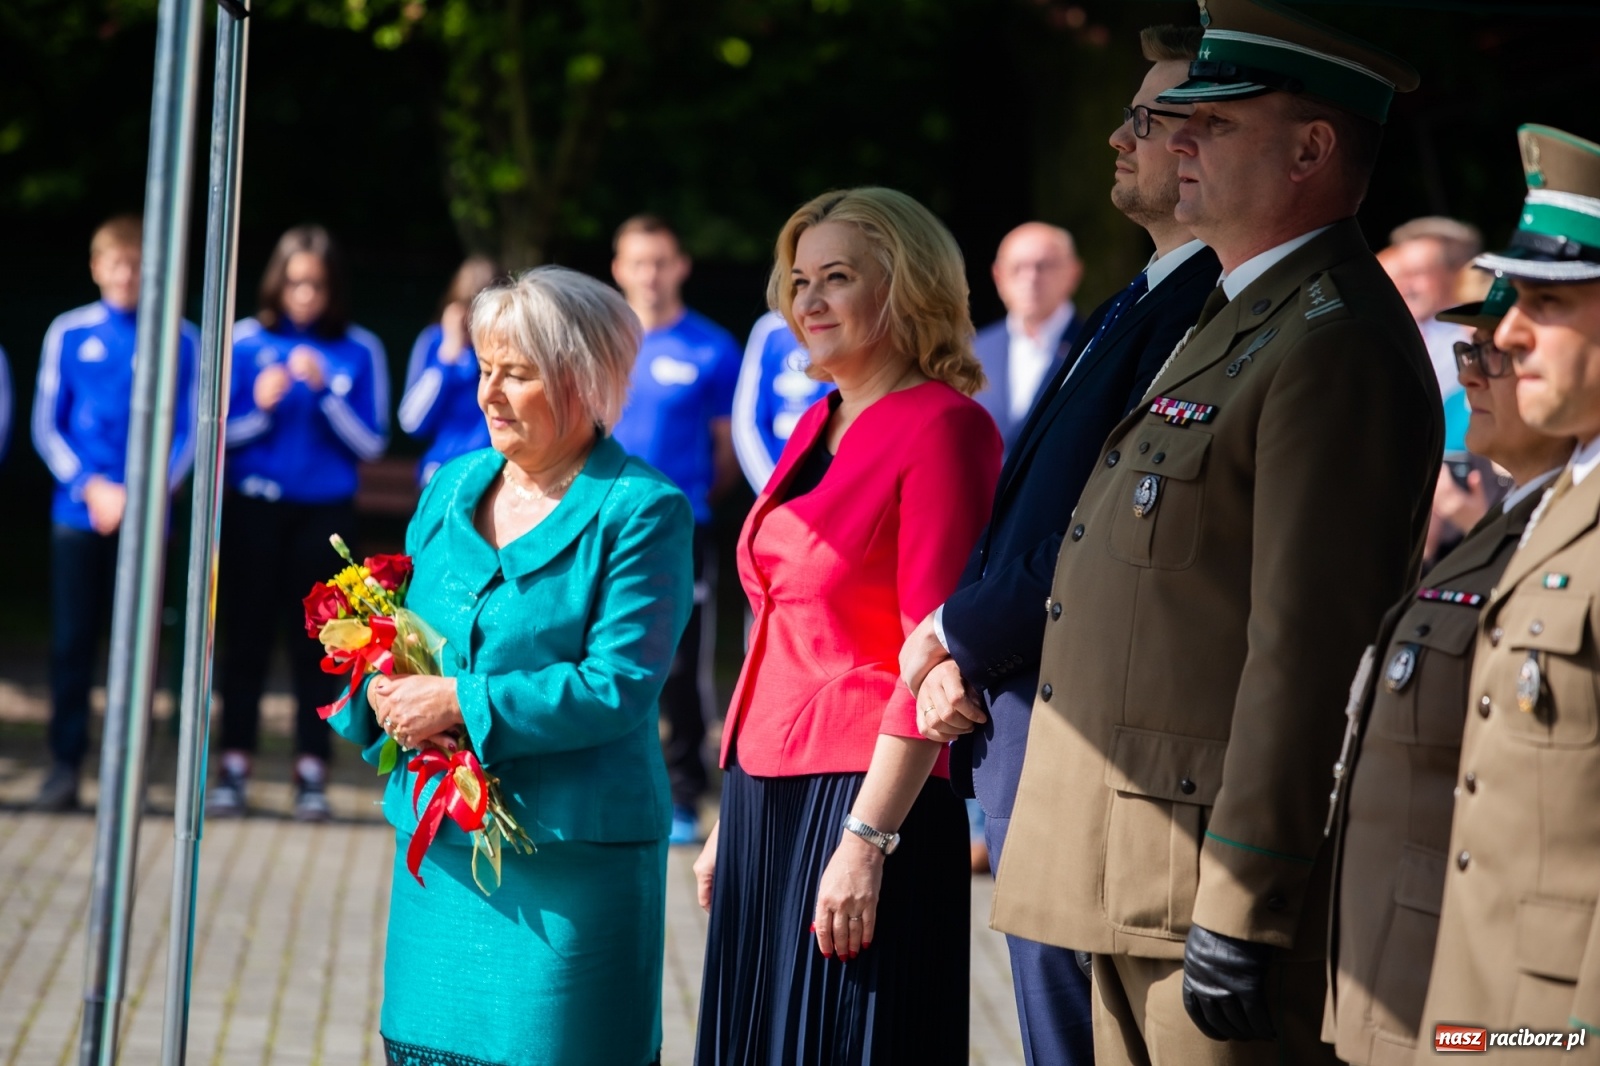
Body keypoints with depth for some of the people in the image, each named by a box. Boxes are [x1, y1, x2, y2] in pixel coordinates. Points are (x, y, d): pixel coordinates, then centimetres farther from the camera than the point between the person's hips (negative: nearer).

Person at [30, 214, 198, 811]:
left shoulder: (180, 342, 1)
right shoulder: (69, 334, 3)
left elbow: (186, 433, 2)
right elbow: (47, 426, 4)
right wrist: (89, 487, -9)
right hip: (78, 512, 1)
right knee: (71, 642, 1)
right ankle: (66, 762, 7)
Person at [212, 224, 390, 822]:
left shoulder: (358, 351, 0)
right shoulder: (247, 341, -1)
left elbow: (371, 443, -2)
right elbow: (218, 431, 0)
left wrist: (324, 390, -14)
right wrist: (261, 408, -18)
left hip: (325, 513, 0)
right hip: (255, 509, 0)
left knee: (314, 640, 3)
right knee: (247, 637, 2)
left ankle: (311, 772, 7)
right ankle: (234, 767, 7)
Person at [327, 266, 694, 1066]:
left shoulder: (641, 511, -9)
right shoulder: (453, 487, 12)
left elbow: (620, 684, -16)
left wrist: (465, 704, -19)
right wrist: (383, 689, -6)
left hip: (568, 857, -6)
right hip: (439, 843, 6)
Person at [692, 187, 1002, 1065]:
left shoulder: (944, 427, -9)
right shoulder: (816, 428, 15)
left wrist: (866, 840, -20)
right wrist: (731, 819, 16)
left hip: (861, 798, -8)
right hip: (764, 798, 8)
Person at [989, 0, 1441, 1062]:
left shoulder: (1337, 347, -15)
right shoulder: (1235, 319, 18)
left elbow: (1304, 653, -21)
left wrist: (1238, 917, -24)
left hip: (1226, 862, -10)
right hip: (1133, 876, 10)